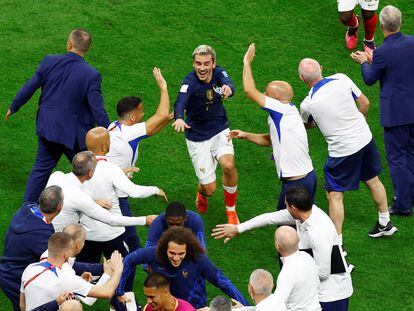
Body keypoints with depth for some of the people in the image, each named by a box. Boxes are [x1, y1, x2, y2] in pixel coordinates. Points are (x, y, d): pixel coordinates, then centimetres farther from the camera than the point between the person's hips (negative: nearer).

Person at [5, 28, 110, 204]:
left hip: (47, 128, 4)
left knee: (42, 167, 20)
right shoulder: (91, 75, -19)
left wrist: (13, 107, 16)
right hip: (73, 133, -4)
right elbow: (98, 110, -16)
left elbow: (29, 87, 0)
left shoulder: (49, 62, -9)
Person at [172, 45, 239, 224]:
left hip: (220, 131, 2)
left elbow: (228, 83, -32)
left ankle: (231, 210, -2)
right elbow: (180, 103, -40)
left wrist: (228, 88, -58)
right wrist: (179, 118, -63)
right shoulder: (190, 81, -22)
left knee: (228, 165, -27)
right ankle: (202, 195, 40)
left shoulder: (218, 73, -10)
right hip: (197, 138, -2)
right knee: (210, 189, -3)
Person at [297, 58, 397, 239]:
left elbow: (308, 125, 9)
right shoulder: (341, 79, -10)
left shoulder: (307, 105, -16)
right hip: (365, 138, 5)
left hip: (342, 150, -5)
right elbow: (365, 103, 2)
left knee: (334, 196, 6)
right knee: (372, 180, 25)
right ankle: (385, 224, 42)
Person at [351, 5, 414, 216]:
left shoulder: (383, 52, -22)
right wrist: (373, 60, 20)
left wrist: (364, 62, 12)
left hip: (395, 112, -6)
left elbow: (370, 80, -7)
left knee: (397, 157, 4)